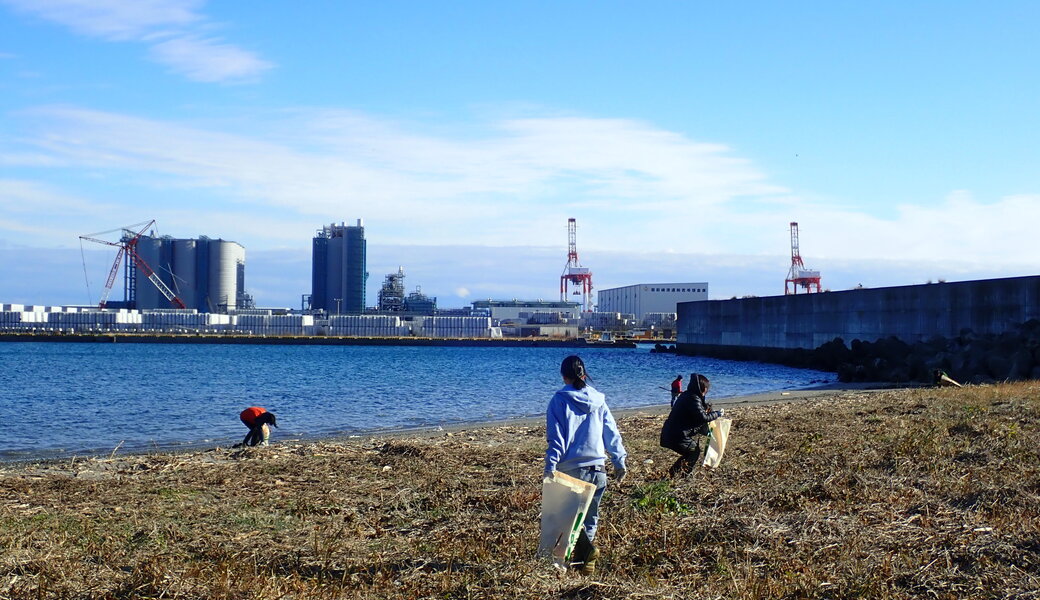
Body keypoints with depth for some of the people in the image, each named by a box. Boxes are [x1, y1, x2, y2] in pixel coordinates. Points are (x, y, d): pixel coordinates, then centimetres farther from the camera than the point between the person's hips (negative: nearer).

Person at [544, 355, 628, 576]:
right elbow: (612, 433, 9)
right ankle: (585, 561, 20)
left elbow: (555, 437, -10)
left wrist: (551, 465, -12)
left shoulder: (560, 400, -5)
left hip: (571, 468, -4)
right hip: (598, 467, 4)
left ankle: (587, 549, -17)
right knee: (590, 516, 15)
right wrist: (620, 461, 16)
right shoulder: (598, 400, 6)